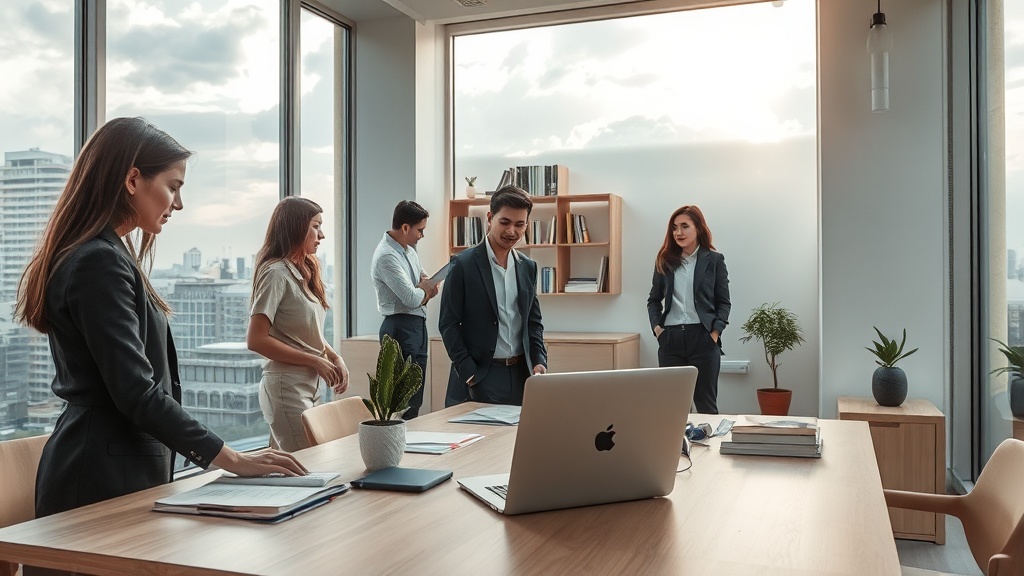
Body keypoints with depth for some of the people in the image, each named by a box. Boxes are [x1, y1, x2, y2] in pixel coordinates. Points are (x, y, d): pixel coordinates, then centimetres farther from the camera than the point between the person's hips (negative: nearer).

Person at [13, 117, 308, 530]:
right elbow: (136, 392, -23)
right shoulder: (100, 263, -18)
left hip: (120, 468, 10)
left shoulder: (107, 255, 14)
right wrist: (232, 459, -20)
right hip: (106, 478, -10)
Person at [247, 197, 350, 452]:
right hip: (287, 387, -8)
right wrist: (315, 361, -15)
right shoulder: (277, 273, -13)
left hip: (310, 386, 8)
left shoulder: (304, 271, 12)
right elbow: (256, 340, -18)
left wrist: (334, 357, 1)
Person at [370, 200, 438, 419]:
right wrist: (425, 287, 1)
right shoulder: (387, 256, -17)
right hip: (401, 328, -10)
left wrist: (424, 291, -5)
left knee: (415, 398, 13)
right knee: (405, 401, -8)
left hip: (417, 326, 10)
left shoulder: (409, 250, 12)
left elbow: (428, 284, 19)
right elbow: (412, 298, -21)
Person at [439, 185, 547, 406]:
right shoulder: (463, 265, -7)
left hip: (519, 377, 5)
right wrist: (469, 374, -13)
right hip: (478, 378, -4)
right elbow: (448, 324, -7)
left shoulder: (528, 267, 9)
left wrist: (539, 362, -1)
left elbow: (533, 322, 14)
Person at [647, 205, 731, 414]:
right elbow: (653, 300, 16)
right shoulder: (665, 260, 10)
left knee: (705, 403, 4)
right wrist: (656, 327, 1)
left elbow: (724, 302, 4)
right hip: (670, 339, 3)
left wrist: (715, 331, -8)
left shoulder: (714, 260, 4)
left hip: (703, 338, -2)